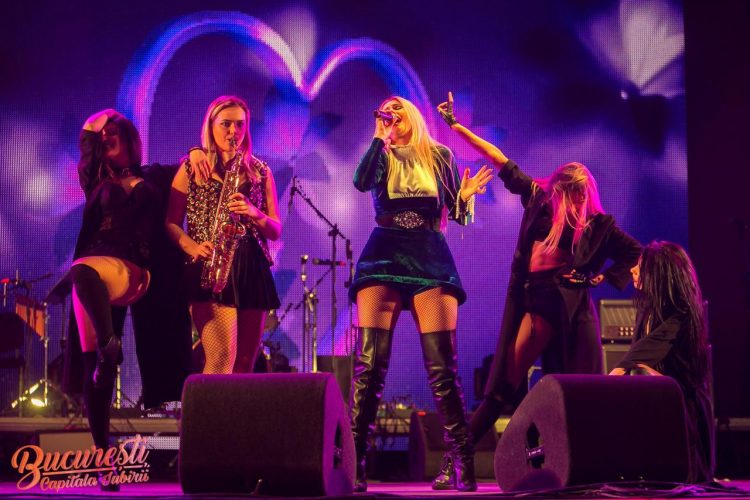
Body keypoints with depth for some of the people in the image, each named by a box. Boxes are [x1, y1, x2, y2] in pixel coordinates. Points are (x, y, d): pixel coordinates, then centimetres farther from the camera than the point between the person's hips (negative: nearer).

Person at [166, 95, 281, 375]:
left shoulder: (260, 171, 14)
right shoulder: (192, 167, 7)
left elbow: (276, 231, 11)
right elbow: (171, 222, 5)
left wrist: (254, 214, -9)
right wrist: (192, 247, -14)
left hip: (253, 270, 4)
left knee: (244, 364, 6)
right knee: (222, 358, -18)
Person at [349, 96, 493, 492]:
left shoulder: (440, 155, 14)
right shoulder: (382, 156, 13)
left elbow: (457, 214, 14)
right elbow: (360, 182, -10)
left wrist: (466, 195, -7)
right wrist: (379, 137, -3)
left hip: (431, 257, 0)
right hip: (385, 256, 0)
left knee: (441, 363, -7)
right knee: (370, 360, -10)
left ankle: (463, 461, -2)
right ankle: (354, 461, -9)